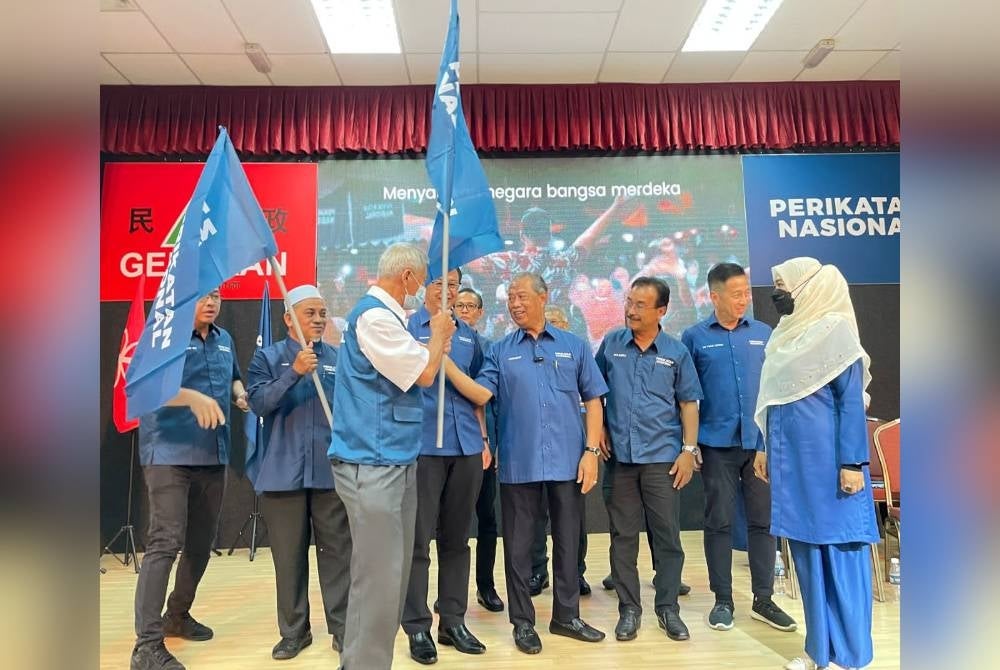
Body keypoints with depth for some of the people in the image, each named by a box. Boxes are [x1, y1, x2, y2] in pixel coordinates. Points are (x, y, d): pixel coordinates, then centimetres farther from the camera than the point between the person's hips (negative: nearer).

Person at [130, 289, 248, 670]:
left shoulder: (224, 340, 13)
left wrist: (241, 394, 6)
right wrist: (192, 397, -36)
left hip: (213, 456, 7)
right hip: (169, 455, -7)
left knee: (201, 542, 14)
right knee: (165, 541, -12)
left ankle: (177, 616, 33)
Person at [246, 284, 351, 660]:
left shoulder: (339, 359, 7)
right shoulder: (268, 357, 3)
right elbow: (259, 403, -11)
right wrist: (294, 373, -22)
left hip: (331, 470, 1)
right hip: (284, 472, 0)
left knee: (337, 551, 4)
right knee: (289, 554, 8)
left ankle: (341, 627, 17)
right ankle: (294, 631, 22)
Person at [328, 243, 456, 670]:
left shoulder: (386, 315, 16)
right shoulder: (374, 315, -16)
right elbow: (424, 374, -13)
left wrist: (436, 343, 17)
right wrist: (439, 335, 4)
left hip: (395, 460, 10)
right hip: (373, 463, -10)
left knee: (394, 575, 16)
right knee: (377, 578, -5)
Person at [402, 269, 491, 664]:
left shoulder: (468, 335, 14)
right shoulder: (406, 328, 0)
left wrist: (484, 440, 14)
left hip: (466, 447, 5)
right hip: (422, 446, -5)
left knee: (457, 539, 13)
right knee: (418, 540, 3)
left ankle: (453, 621, 25)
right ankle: (418, 627, 16)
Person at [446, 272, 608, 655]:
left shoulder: (574, 346, 5)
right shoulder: (500, 351, 5)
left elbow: (592, 400, 5)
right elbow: (481, 394, -9)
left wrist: (591, 451, -4)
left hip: (568, 461, 1)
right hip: (519, 463, 0)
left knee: (567, 541, 12)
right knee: (518, 545, 8)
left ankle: (566, 616, 29)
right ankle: (523, 621, 23)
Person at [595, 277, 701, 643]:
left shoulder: (677, 352, 1)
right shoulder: (611, 344, 3)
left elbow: (688, 404, 4)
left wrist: (689, 450, -3)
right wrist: (599, 428, 3)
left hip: (663, 457, -1)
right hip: (620, 455, 1)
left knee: (668, 535, 5)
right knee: (623, 536, 7)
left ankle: (668, 607, 22)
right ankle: (629, 607, 20)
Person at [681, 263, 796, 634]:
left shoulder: (764, 334, 6)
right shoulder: (694, 337, -1)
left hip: (761, 442, 2)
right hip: (717, 444, -2)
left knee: (763, 520, 8)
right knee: (719, 522, 7)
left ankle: (764, 599, 22)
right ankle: (723, 600, 20)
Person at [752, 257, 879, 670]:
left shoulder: (835, 331, -10)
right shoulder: (786, 334, 12)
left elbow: (851, 401, -13)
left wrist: (852, 463, -16)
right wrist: (766, 448, 17)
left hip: (828, 463, -8)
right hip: (792, 462, 8)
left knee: (839, 552, 3)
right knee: (807, 554, 13)